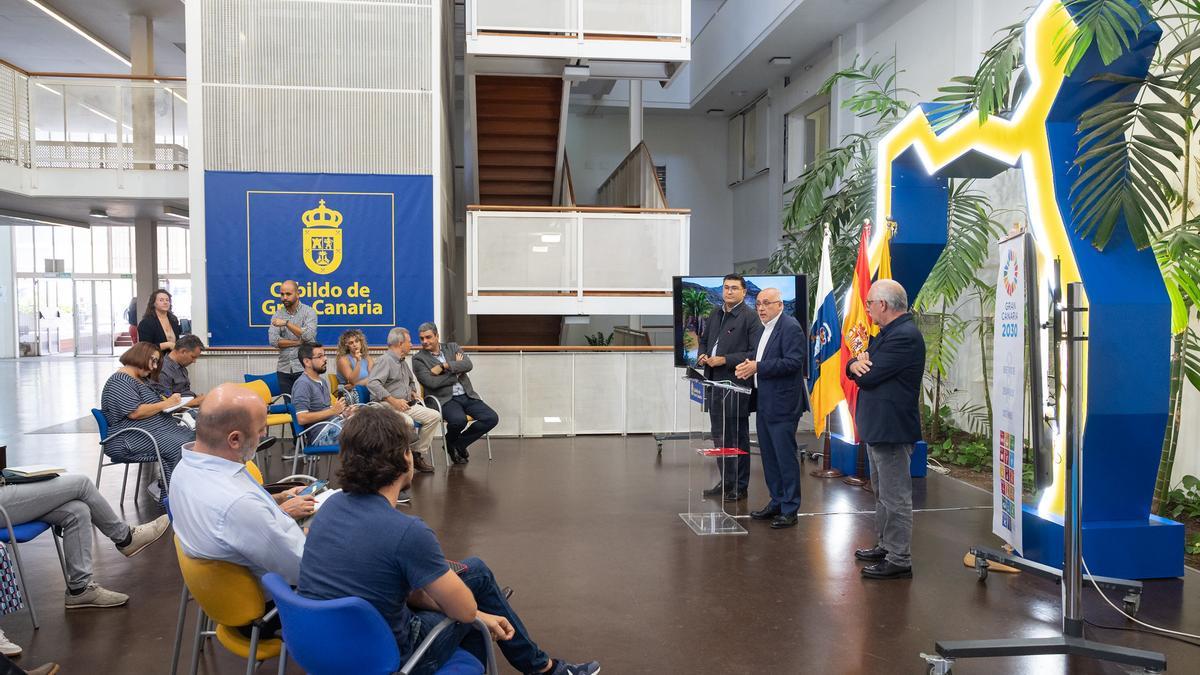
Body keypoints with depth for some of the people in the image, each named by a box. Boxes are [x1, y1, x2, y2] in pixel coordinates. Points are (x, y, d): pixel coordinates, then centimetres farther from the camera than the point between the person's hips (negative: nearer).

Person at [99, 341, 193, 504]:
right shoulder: (120, 381, -10)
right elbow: (135, 412, -21)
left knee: (191, 437, -12)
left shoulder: (142, 379, 19)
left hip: (155, 428, 9)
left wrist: (171, 402, 5)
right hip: (130, 437, -9)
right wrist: (166, 404, -15)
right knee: (177, 447, -27)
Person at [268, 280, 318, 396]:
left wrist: (286, 323, -17)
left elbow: (308, 335, -18)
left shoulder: (309, 312, -2)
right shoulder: (278, 314, 8)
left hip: (304, 368, -4)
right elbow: (273, 341, -4)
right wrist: (299, 342, -12)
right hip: (284, 369, 4)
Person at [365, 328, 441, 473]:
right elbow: (372, 383, -23)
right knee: (407, 422, -37)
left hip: (406, 405, 9)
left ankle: (418, 454, -1)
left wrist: (413, 392, 17)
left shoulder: (403, 362, 21)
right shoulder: (385, 360, -9)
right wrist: (393, 400, -25)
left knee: (434, 416, -7)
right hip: (387, 406, -9)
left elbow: (411, 381, 40)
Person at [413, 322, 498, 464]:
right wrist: (456, 371, -5)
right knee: (459, 420, -35)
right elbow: (432, 382, -13)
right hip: (445, 399, -5)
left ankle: (458, 444, 5)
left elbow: (468, 365, -5)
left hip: (467, 395, 5)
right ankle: (450, 441, 4)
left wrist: (443, 366, -14)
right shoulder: (418, 359, 2)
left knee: (492, 418, -15)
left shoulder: (453, 347, 13)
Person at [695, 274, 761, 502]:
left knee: (737, 435, 2)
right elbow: (704, 340, 27)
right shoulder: (715, 315, 13)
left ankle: (740, 485, 13)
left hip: (736, 384, -8)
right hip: (714, 381, 8)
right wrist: (702, 356, 6)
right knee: (719, 434, 15)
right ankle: (725, 480, 28)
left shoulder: (750, 318, -10)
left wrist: (725, 360, -19)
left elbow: (755, 353, -16)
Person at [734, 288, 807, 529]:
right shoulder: (766, 328, 15)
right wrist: (750, 367, 3)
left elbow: (793, 362, -21)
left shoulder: (790, 327, -13)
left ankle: (789, 510, 7)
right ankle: (776, 503, 27)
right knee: (769, 456, 15)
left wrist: (758, 367, -21)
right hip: (765, 402, 9)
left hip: (782, 405, -9)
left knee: (786, 457, -2)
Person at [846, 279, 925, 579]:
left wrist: (862, 366, -1)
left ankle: (899, 560, 5)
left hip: (891, 428, -11)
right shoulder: (887, 333, 13)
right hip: (877, 426, 11)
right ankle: (885, 546, 34)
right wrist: (856, 365, -11)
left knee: (895, 498, -3)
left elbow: (869, 377, -23)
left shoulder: (905, 336, -20)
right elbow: (855, 366, 12)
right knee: (882, 493, 21)